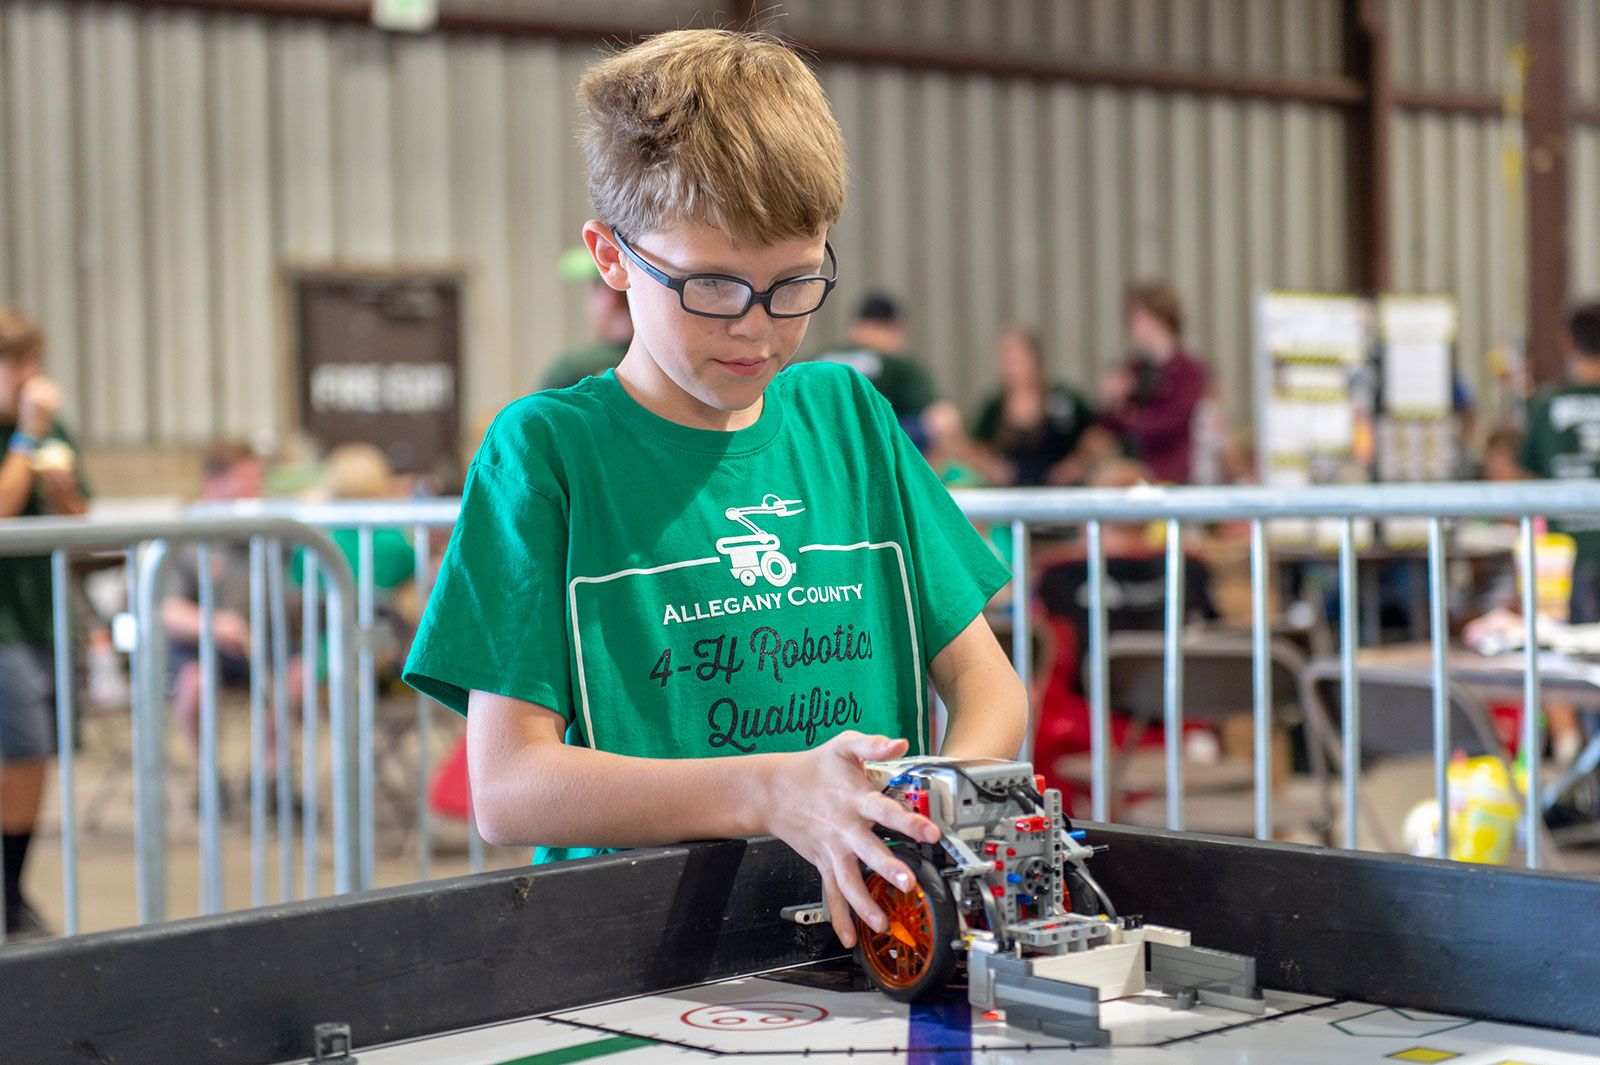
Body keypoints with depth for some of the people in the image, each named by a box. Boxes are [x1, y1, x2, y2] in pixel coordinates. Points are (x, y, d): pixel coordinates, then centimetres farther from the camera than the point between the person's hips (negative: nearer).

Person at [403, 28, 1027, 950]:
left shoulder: (848, 417, 12)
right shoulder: (546, 449, -1)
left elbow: (987, 683, 13)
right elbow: (506, 788, -8)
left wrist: (926, 815, -10)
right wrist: (770, 793, -20)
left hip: (866, 922, 5)